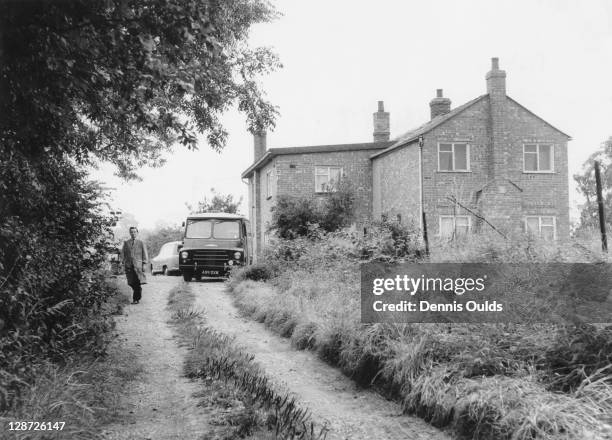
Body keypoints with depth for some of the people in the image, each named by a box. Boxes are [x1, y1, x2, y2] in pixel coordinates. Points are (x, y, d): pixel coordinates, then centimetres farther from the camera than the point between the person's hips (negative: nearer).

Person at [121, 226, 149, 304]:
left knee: (137, 283, -11)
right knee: (132, 283, 2)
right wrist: (124, 262, 1)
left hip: (138, 265, -2)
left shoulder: (141, 243, 8)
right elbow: (123, 253, 12)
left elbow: (145, 255, 7)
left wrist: (144, 264, -3)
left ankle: (136, 299, -7)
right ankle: (138, 295, 24)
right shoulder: (126, 243, 12)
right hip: (129, 266, 2)